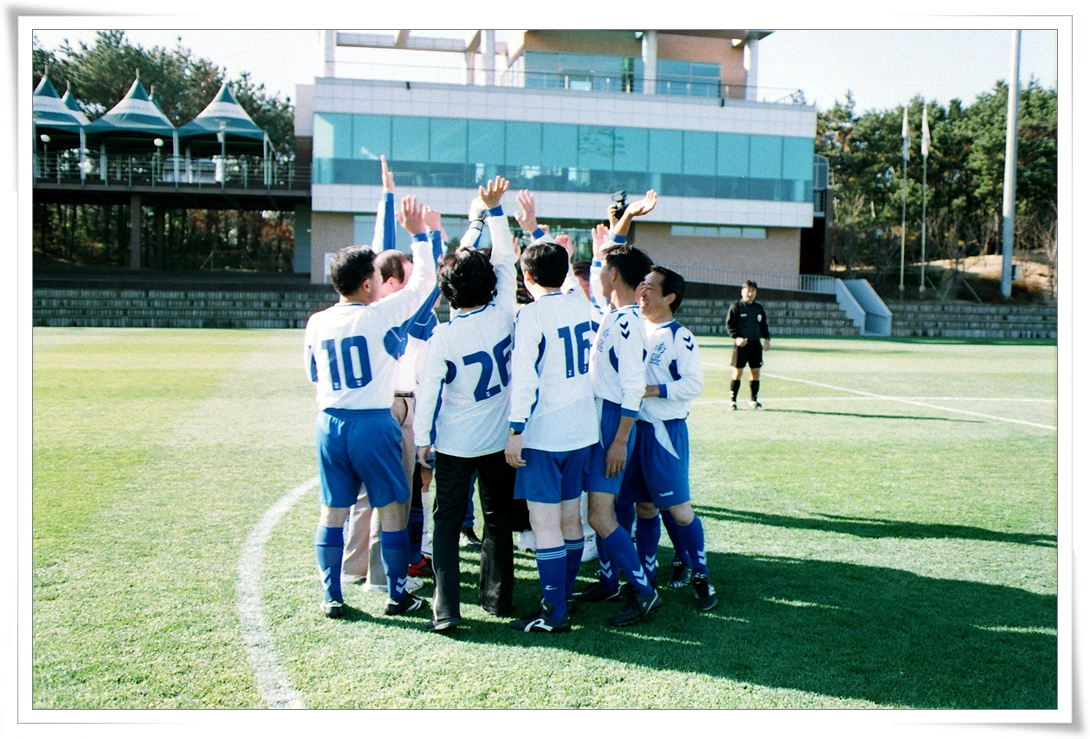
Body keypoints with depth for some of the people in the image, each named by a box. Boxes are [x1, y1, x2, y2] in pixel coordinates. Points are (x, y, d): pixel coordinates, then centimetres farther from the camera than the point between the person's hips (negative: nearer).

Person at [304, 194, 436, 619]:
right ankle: (397, 595, 14)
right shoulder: (379, 315, -10)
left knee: (332, 511, 11)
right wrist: (418, 234, 7)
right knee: (392, 509, 6)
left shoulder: (316, 323, 4)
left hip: (329, 423, 5)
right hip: (373, 422, -5)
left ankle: (331, 597, 18)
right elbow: (423, 280, -1)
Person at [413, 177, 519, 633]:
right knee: (498, 519, 16)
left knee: (447, 523, 6)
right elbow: (506, 261, 3)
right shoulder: (502, 317, -9)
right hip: (499, 440, 3)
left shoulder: (443, 336, -16)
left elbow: (429, 392, -11)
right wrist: (494, 209, 5)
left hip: (455, 445, -3)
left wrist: (422, 439, 2)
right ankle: (497, 597, 26)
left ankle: (446, 609, 0)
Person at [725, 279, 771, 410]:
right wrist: (736, 337, -19)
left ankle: (753, 400, 16)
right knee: (737, 372, -4)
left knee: (756, 372, 5)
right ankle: (733, 401, 4)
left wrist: (767, 338, 5)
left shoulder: (759, 308, 14)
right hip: (741, 344, -4)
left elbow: (764, 326, 20)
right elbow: (730, 325, -4)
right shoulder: (736, 307, -1)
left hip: (755, 344, 4)